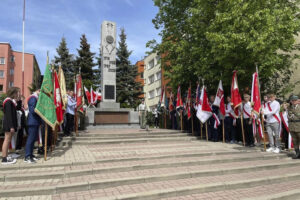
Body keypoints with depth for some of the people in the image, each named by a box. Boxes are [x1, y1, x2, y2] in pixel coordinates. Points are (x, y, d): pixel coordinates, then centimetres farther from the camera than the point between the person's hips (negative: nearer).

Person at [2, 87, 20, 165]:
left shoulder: (11, 101, 14)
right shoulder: (8, 101, -15)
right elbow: (9, 115, -20)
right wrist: (11, 126, -22)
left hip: (10, 124, 10)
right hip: (8, 124, -10)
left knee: (8, 140, 14)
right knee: (7, 140, -7)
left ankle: (5, 157, 22)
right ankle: (4, 159, -3)